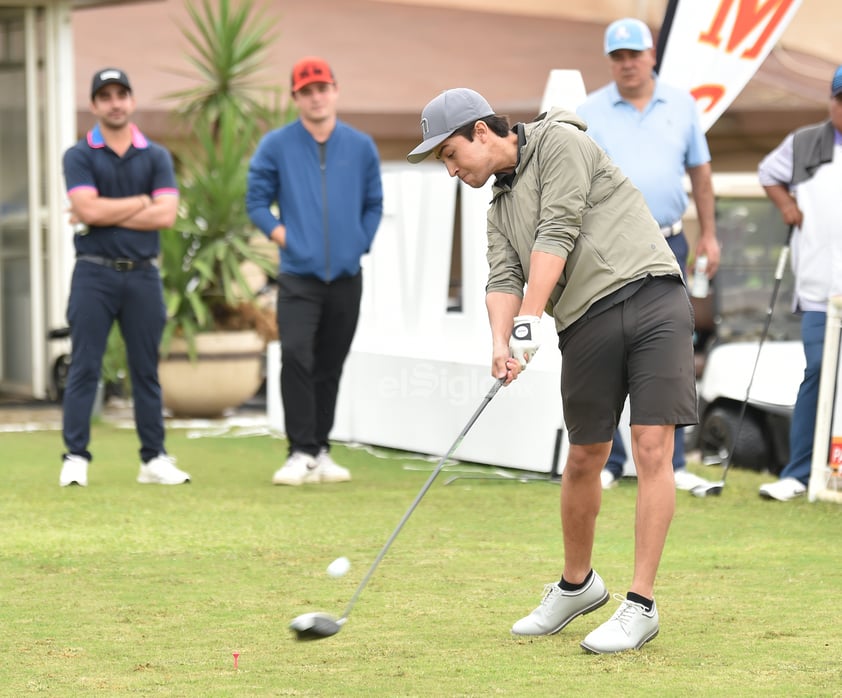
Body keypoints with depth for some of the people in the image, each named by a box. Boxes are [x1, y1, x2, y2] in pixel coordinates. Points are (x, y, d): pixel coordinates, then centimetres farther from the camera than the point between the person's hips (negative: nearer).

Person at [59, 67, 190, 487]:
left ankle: (154, 459, 10)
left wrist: (104, 216, -8)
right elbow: (88, 209, -13)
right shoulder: (79, 156, 2)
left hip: (142, 275, 2)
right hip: (94, 274, -2)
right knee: (84, 369, -4)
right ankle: (75, 459, -3)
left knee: (146, 370, 7)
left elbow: (165, 215, -6)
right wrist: (142, 202, -5)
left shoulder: (156, 156, 8)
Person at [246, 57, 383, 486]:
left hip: (346, 276, 3)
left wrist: (360, 243, 4)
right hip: (299, 276, -3)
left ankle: (321, 452, 17)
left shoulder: (361, 147, 8)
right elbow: (257, 201, 6)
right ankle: (301, 452, -16)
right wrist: (281, 235, -5)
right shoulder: (276, 146, 1)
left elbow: (374, 204, 16)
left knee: (330, 366, 8)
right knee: (295, 356, -18)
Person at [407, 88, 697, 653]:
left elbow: (557, 234, -11)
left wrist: (529, 320, -17)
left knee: (652, 448, -11)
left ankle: (642, 606, -10)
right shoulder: (501, 208, 21)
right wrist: (501, 344, -14)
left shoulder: (559, 142, -1)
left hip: (649, 294, -7)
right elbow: (503, 279, 6)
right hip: (587, 325, 7)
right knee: (585, 459, 10)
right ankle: (577, 585, 30)